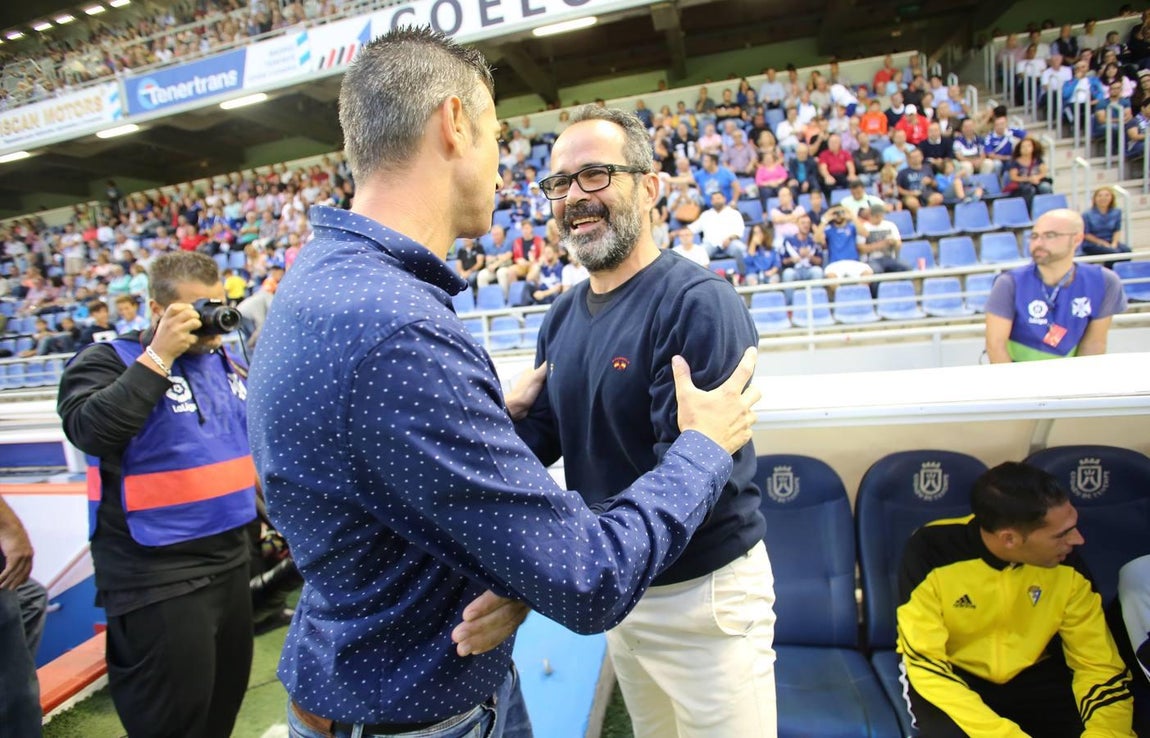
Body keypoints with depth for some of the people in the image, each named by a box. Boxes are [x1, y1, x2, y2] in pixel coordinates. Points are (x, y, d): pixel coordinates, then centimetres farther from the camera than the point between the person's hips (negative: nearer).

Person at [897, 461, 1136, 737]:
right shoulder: (931, 552, -27)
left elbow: (1099, 665, -6)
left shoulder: (1067, 565, -15)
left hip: (1033, 676, 4)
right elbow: (926, 665, -25)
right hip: (951, 674, -4)